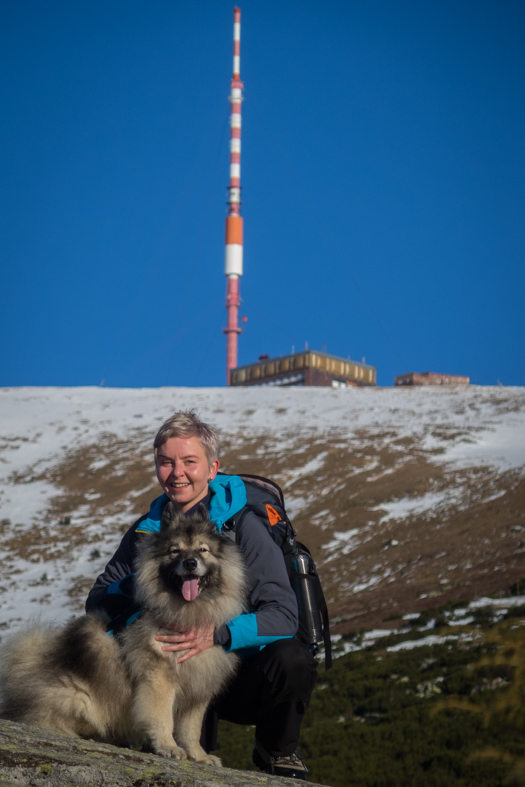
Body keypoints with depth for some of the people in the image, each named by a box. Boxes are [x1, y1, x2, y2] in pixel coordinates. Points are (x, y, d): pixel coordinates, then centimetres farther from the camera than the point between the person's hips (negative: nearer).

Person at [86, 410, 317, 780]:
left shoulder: (243, 526, -10)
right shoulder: (147, 529, 5)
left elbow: (284, 614, -19)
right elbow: (98, 600, 6)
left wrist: (217, 635, -35)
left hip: (240, 678, -3)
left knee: (292, 658, -32)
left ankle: (277, 751, -4)